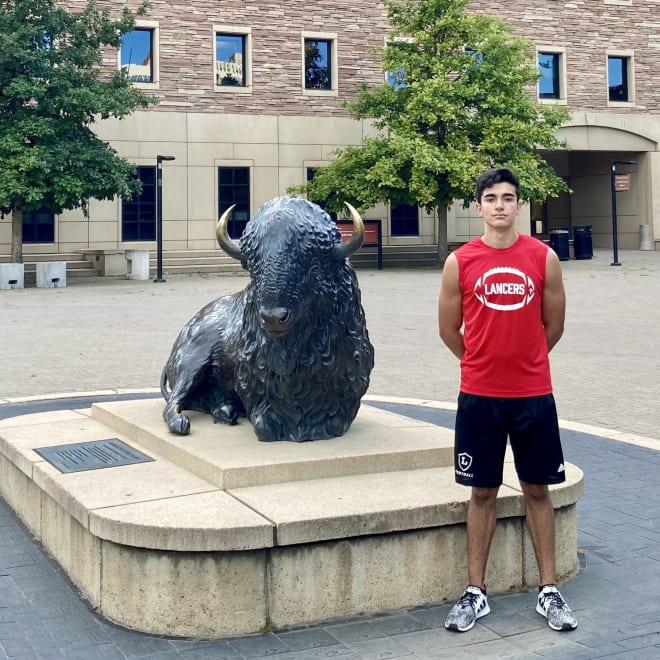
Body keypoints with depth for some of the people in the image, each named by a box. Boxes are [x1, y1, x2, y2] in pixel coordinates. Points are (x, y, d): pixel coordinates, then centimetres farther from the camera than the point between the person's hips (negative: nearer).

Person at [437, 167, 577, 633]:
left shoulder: (544, 257, -1)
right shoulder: (460, 262, -3)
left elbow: (553, 326, 8)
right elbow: (449, 330, 7)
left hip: (534, 394, 0)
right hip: (479, 396, 0)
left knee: (537, 489, 9)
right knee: (483, 492, 8)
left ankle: (549, 591, 20)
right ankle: (476, 594, 18)